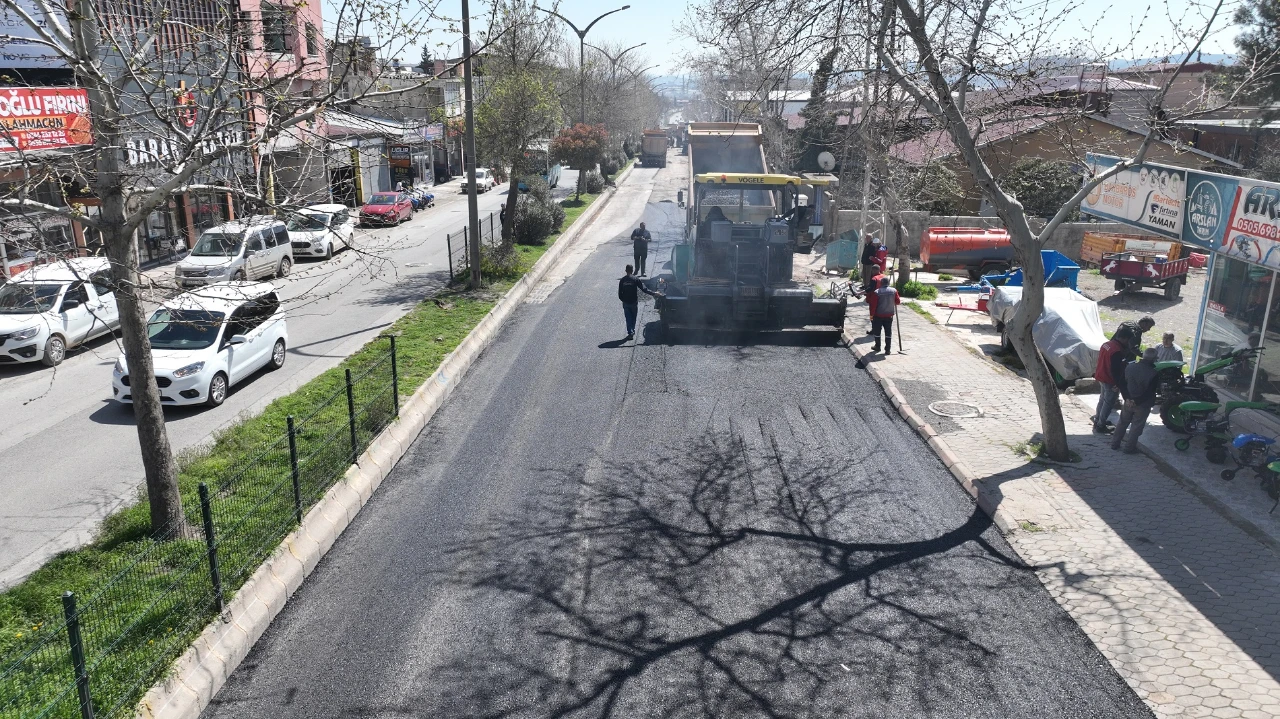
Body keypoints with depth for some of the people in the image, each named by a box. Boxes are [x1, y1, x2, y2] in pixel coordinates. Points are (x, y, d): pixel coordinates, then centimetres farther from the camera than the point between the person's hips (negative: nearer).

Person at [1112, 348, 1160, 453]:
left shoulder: (1130, 366, -6)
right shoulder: (1152, 373, -21)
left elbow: (1123, 384, -2)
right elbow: (1150, 393, -19)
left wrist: (1127, 398, -3)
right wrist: (1137, 401, -12)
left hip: (1128, 401, 5)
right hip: (1142, 405, -5)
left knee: (1123, 422, 18)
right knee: (1136, 426, 9)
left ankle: (1115, 443, 26)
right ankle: (1129, 447, 14)